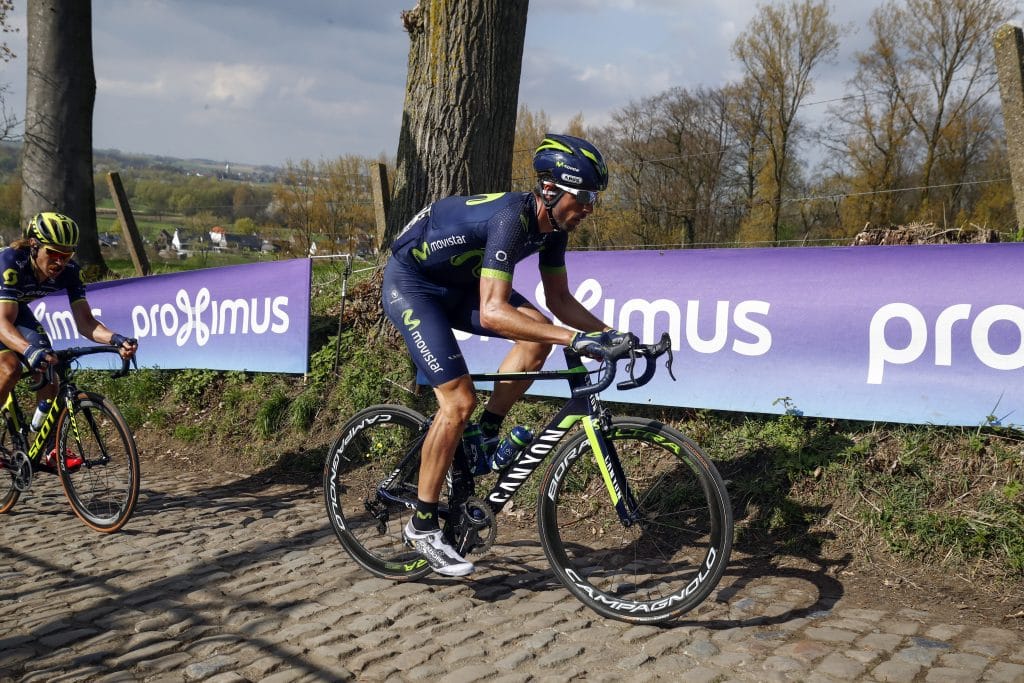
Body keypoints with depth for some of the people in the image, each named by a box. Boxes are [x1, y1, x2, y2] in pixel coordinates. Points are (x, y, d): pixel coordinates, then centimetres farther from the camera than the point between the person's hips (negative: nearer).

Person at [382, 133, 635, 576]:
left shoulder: (552, 226, -6)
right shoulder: (511, 219, -33)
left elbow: (559, 299, 3)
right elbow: (492, 312, -42)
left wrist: (609, 334, -11)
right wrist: (575, 339, -45)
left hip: (456, 284, 8)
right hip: (410, 284, -8)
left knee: (539, 334, -11)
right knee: (459, 401, -17)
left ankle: (484, 438, 2)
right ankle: (422, 526, -3)